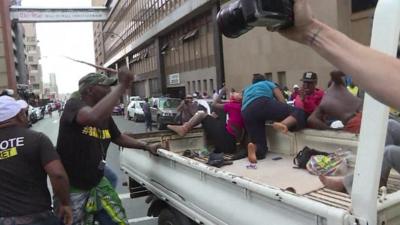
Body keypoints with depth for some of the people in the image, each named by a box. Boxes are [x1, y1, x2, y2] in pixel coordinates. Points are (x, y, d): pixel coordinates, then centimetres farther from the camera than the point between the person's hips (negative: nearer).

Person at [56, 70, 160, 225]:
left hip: (98, 184, 6)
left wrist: (146, 146, 12)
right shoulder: (74, 105, -20)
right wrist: (122, 86, -41)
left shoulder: (105, 115, 1)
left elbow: (118, 137, 19)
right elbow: (95, 116, -44)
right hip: (72, 189, -6)